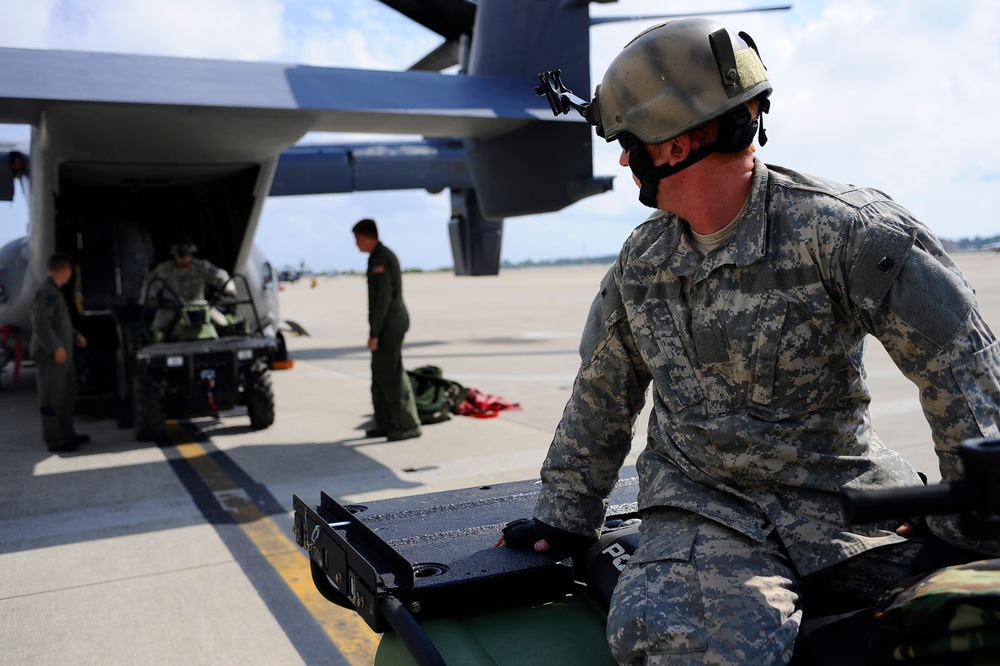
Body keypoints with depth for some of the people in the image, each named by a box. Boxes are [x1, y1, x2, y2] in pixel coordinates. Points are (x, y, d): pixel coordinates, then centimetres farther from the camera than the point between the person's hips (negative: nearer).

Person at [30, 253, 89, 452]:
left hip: (62, 354, 10)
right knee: (52, 398, -2)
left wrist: (74, 335, 22)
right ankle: (54, 440, 4)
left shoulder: (55, 291, 15)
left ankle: (66, 434, 27)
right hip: (51, 355, -10)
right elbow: (41, 323, -23)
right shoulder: (47, 292, -17)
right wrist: (56, 347, -24)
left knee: (67, 396, 17)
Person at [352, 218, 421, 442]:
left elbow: (383, 298, -21)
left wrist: (374, 332, -20)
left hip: (390, 324, -10)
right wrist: (375, 330, 21)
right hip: (390, 324, 10)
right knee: (380, 373, 12)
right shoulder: (382, 256, 17)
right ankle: (386, 423, 17)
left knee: (391, 374, -8)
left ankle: (409, 425, -3)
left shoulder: (380, 259, -15)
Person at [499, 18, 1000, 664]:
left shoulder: (839, 228, -10)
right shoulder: (639, 261, 7)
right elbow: (603, 393, 15)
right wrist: (564, 515, 16)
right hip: (703, 511, 1)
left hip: (846, 504, 0)